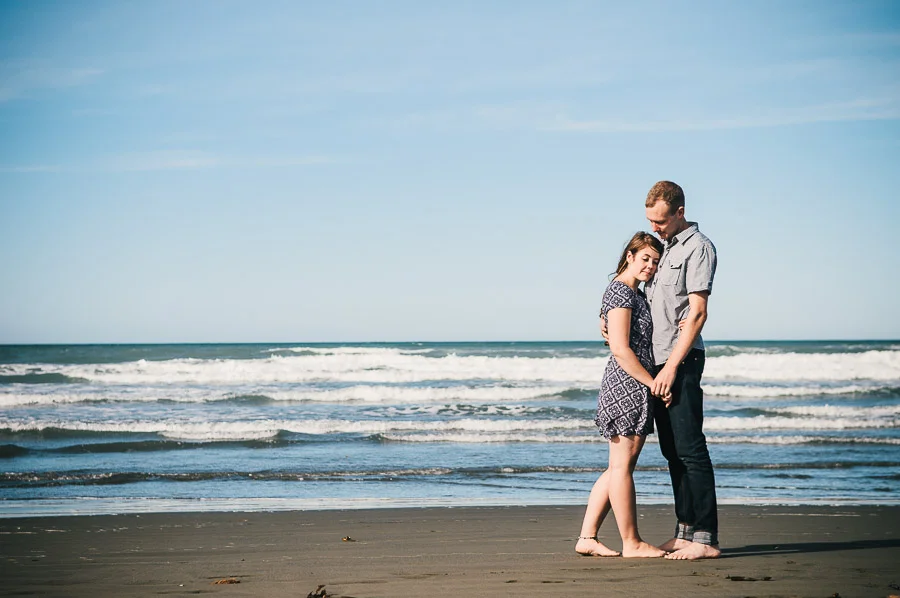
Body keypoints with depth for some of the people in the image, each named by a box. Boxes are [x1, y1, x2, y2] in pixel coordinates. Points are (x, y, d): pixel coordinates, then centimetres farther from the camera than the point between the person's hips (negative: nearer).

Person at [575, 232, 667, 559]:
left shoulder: (638, 295, 20)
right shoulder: (620, 290, -11)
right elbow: (620, 349, -18)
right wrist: (654, 383, -16)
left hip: (634, 388, 11)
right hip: (627, 385, -11)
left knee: (618, 467, 10)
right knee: (622, 465, -4)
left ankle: (587, 538, 12)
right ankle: (631, 543, 0)